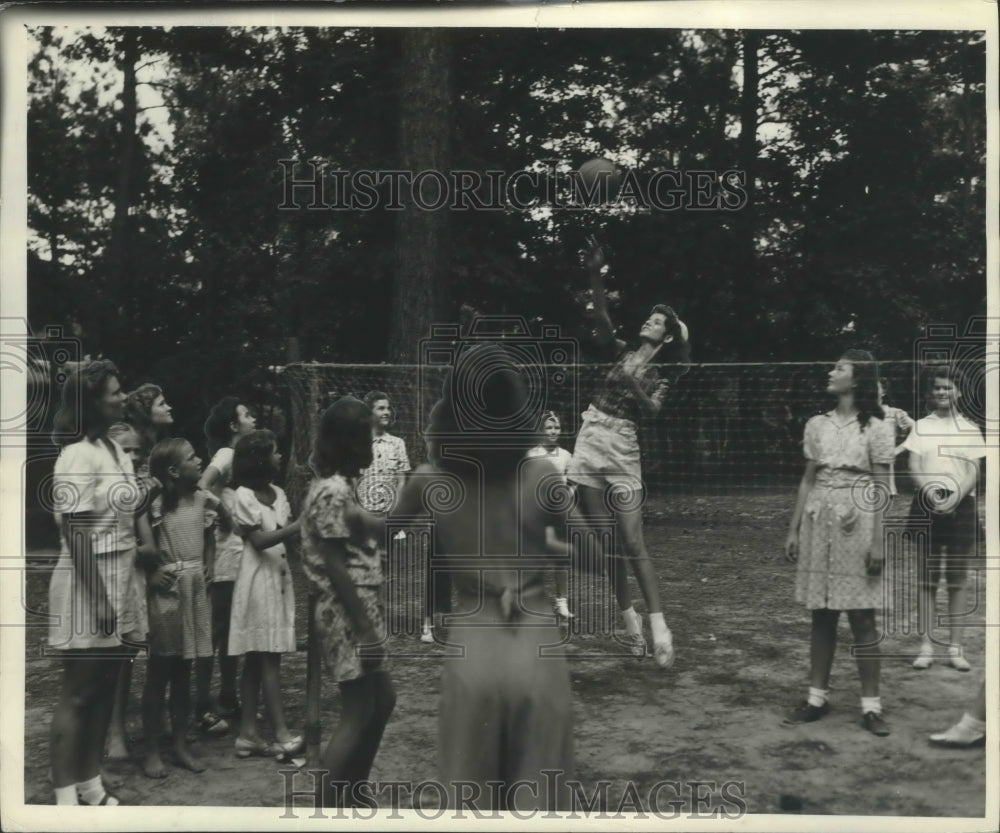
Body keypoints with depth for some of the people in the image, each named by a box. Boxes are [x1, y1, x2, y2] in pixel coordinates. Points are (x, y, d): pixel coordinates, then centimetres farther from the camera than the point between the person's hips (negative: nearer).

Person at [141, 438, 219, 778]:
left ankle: (181, 745, 22)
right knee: (158, 674, 3)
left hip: (195, 591, 6)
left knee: (183, 673, 13)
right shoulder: (156, 504, -14)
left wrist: (207, 567, 6)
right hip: (165, 591, -5)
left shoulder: (204, 499, 5)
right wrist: (150, 573, -18)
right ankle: (152, 751, 13)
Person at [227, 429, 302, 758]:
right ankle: (281, 733, -3)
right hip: (259, 580, -7)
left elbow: (286, 533, 8)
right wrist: (299, 525, -23)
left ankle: (248, 733, 12)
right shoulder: (244, 496, -10)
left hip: (279, 577, 7)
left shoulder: (278, 493, 11)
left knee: (257, 658, 8)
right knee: (269, 656, -6)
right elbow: (259, 540, -16)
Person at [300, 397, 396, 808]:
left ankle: (352, 797, 28)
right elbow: (335, 568, -20)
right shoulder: (334, 491, -17)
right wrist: (365, 629, -20)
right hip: (348, 612, -11)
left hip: (361, 608, 11)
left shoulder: (340, 485, 14)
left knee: (381, 699, 18)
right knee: (357, 713, -3)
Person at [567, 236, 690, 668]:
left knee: (633, 544, -10)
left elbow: (652, 409, -13)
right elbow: (601, 318, -1)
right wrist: (596, 274, -12)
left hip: (622, 446, -4)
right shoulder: (623, 354, 13)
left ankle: (658, 628, -7)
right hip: (590, 439, 4)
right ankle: (629, 620, 16)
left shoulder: (662, 371, 4)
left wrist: (633, 386, -27)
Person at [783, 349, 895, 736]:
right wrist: (793, 529, 8)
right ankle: (817, 697, 16)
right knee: (821, 614, 8)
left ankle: (871, 705, 5)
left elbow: (881, 486, -5)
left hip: (857, 523, -4)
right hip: (819, 522, 4)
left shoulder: (875, 428, -2)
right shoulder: (817, 425, 10)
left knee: (861, 616, -2)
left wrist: (878, 540, -11)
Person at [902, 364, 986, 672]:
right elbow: (914, 469, -1)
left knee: (957, 580, 3)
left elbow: (973, 473, -1)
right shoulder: (920, 428, 6)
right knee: (927, 579, 2)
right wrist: (929, 490, -19)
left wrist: (955, 497, -18)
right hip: (926, 505, 0)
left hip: (960, 505, 0)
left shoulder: (969, 430, 6)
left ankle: (955, 647, 9)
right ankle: (927, 646, 7)